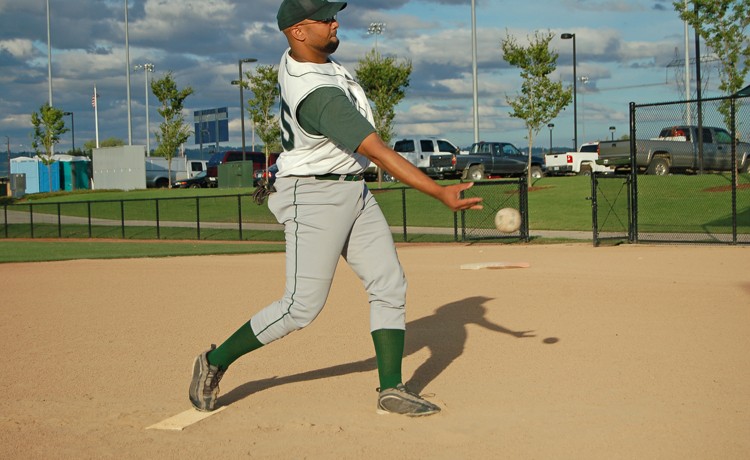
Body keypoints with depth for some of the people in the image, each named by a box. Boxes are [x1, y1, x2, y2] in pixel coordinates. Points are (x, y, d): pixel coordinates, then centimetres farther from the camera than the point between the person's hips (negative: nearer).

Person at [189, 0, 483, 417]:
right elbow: (380, 153, -31)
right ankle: (215, 362, 14)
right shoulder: (319, 96, -28)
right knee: (302, 307, -4)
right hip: (315, 197, -10)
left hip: (353, 192, 10)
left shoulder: (296, 59, 1)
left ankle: (392, 390, 4)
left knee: (389, 287, 2)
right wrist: (441, 193, -31)